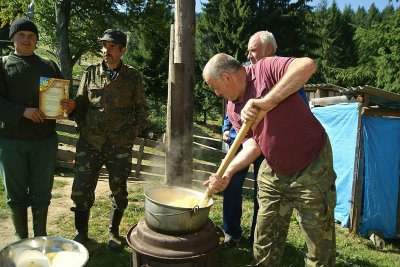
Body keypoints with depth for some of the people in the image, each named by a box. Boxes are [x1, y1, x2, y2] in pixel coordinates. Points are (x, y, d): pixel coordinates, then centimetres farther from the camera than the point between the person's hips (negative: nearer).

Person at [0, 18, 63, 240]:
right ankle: (21, 238, 26)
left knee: (42, 192, 9)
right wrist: (22, 111, -20)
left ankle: (40, 238, 24)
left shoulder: (49, 66, 10)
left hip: (45, 139, 1)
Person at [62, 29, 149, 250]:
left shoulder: (132, 76, 2)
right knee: (81, 188, 2)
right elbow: (81, 104, 10)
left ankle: (114, 232, 28)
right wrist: (72, 105, -11)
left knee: (119, 190, 8)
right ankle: (81, 232, 24)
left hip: (120, 145, -1)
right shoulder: (91, 73, 6)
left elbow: (142, 110, 8)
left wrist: (133, 133, -1)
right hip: (90, 143, 1)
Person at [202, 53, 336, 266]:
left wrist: (264, 102, -37)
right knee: (264, 241, 15)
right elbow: (253, 143, -1)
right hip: (273, 173, 7)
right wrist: (227, 172, -14)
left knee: (319, 242, 6)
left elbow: (307, 65, -34)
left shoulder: (266, 69, -17)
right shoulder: (233, 109, 3)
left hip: (312, 168, -6)